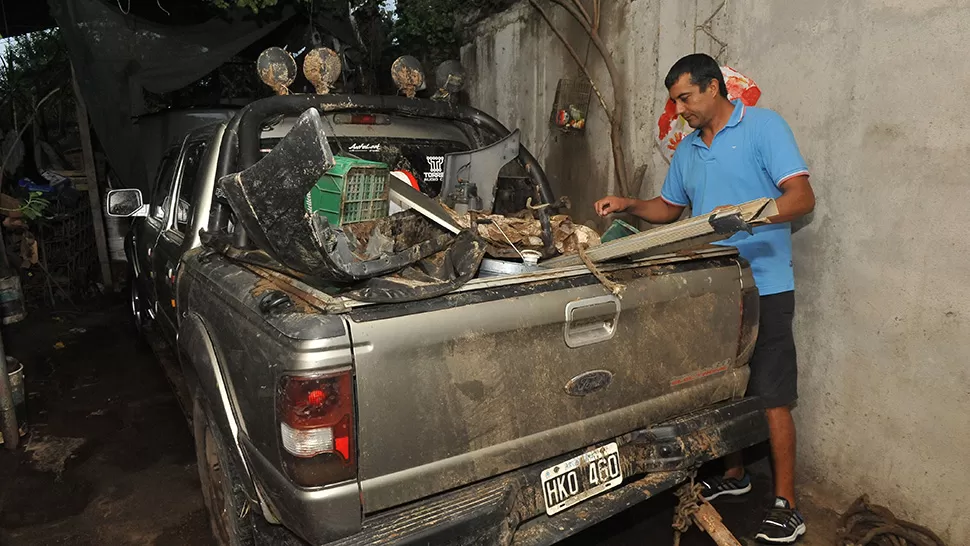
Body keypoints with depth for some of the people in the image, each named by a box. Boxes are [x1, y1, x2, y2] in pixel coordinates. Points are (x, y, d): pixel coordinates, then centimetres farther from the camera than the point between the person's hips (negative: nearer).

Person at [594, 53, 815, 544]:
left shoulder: (763, 126, -5)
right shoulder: (687, 149, 16)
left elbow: (803, 197, -14)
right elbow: (668, 208, 25)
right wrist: (629, 205, 7)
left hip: (763, 286, -6)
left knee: (771, 396, -1)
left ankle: (786, 506, 12)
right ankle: (734, 474, 35)